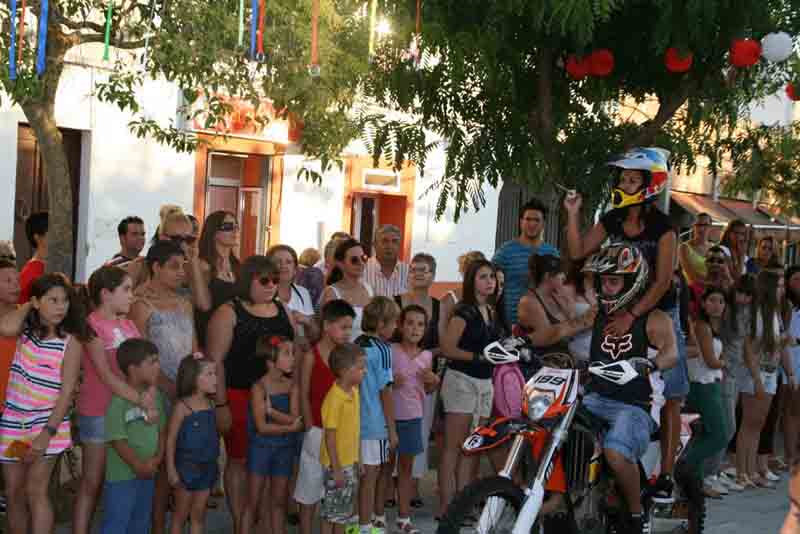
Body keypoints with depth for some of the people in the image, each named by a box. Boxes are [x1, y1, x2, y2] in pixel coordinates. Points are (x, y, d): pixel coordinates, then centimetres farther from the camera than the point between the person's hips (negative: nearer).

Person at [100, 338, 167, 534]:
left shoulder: (155, 396, 5)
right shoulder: (118, 402, -19)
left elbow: (162, 430, 10)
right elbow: (118, 440, -19)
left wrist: (157, 458, -4)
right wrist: (138, 466, -15)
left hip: (148, 474, 8)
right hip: (121, 477, -8)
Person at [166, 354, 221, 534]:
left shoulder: (210, 404, 3)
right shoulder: (182, 406, -15)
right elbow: (171, 439, -14)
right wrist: (171, 470, -16)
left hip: (207, 467, 6)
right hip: (187, 467, -6)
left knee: (198, 515, 12)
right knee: (181, 515, 8)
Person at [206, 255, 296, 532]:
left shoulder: (282, 310, 12)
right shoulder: (229, 313, -5)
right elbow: (216, 361, -9)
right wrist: (221, 405, -15)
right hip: (240, 397, -5)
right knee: (240, 460, 2)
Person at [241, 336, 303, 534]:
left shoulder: (292, 386, -1)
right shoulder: (259, 387, -14)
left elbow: (294, 419, -12)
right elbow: (262, 427, -18)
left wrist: (270, 410, -19)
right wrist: (290, 428, -13)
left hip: (284, 448, 4)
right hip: (261, 447, -4)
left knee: (279, 501, 11)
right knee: (253, 501, 2)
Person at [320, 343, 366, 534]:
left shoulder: (354, 391, 4)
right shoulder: (334, 398, -22)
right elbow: (330, 436, -21)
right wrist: (336, 469, -20)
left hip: (350, 462, 8)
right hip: (337, 464, -8)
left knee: (344, 511, 18)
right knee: (331, 512, 2)